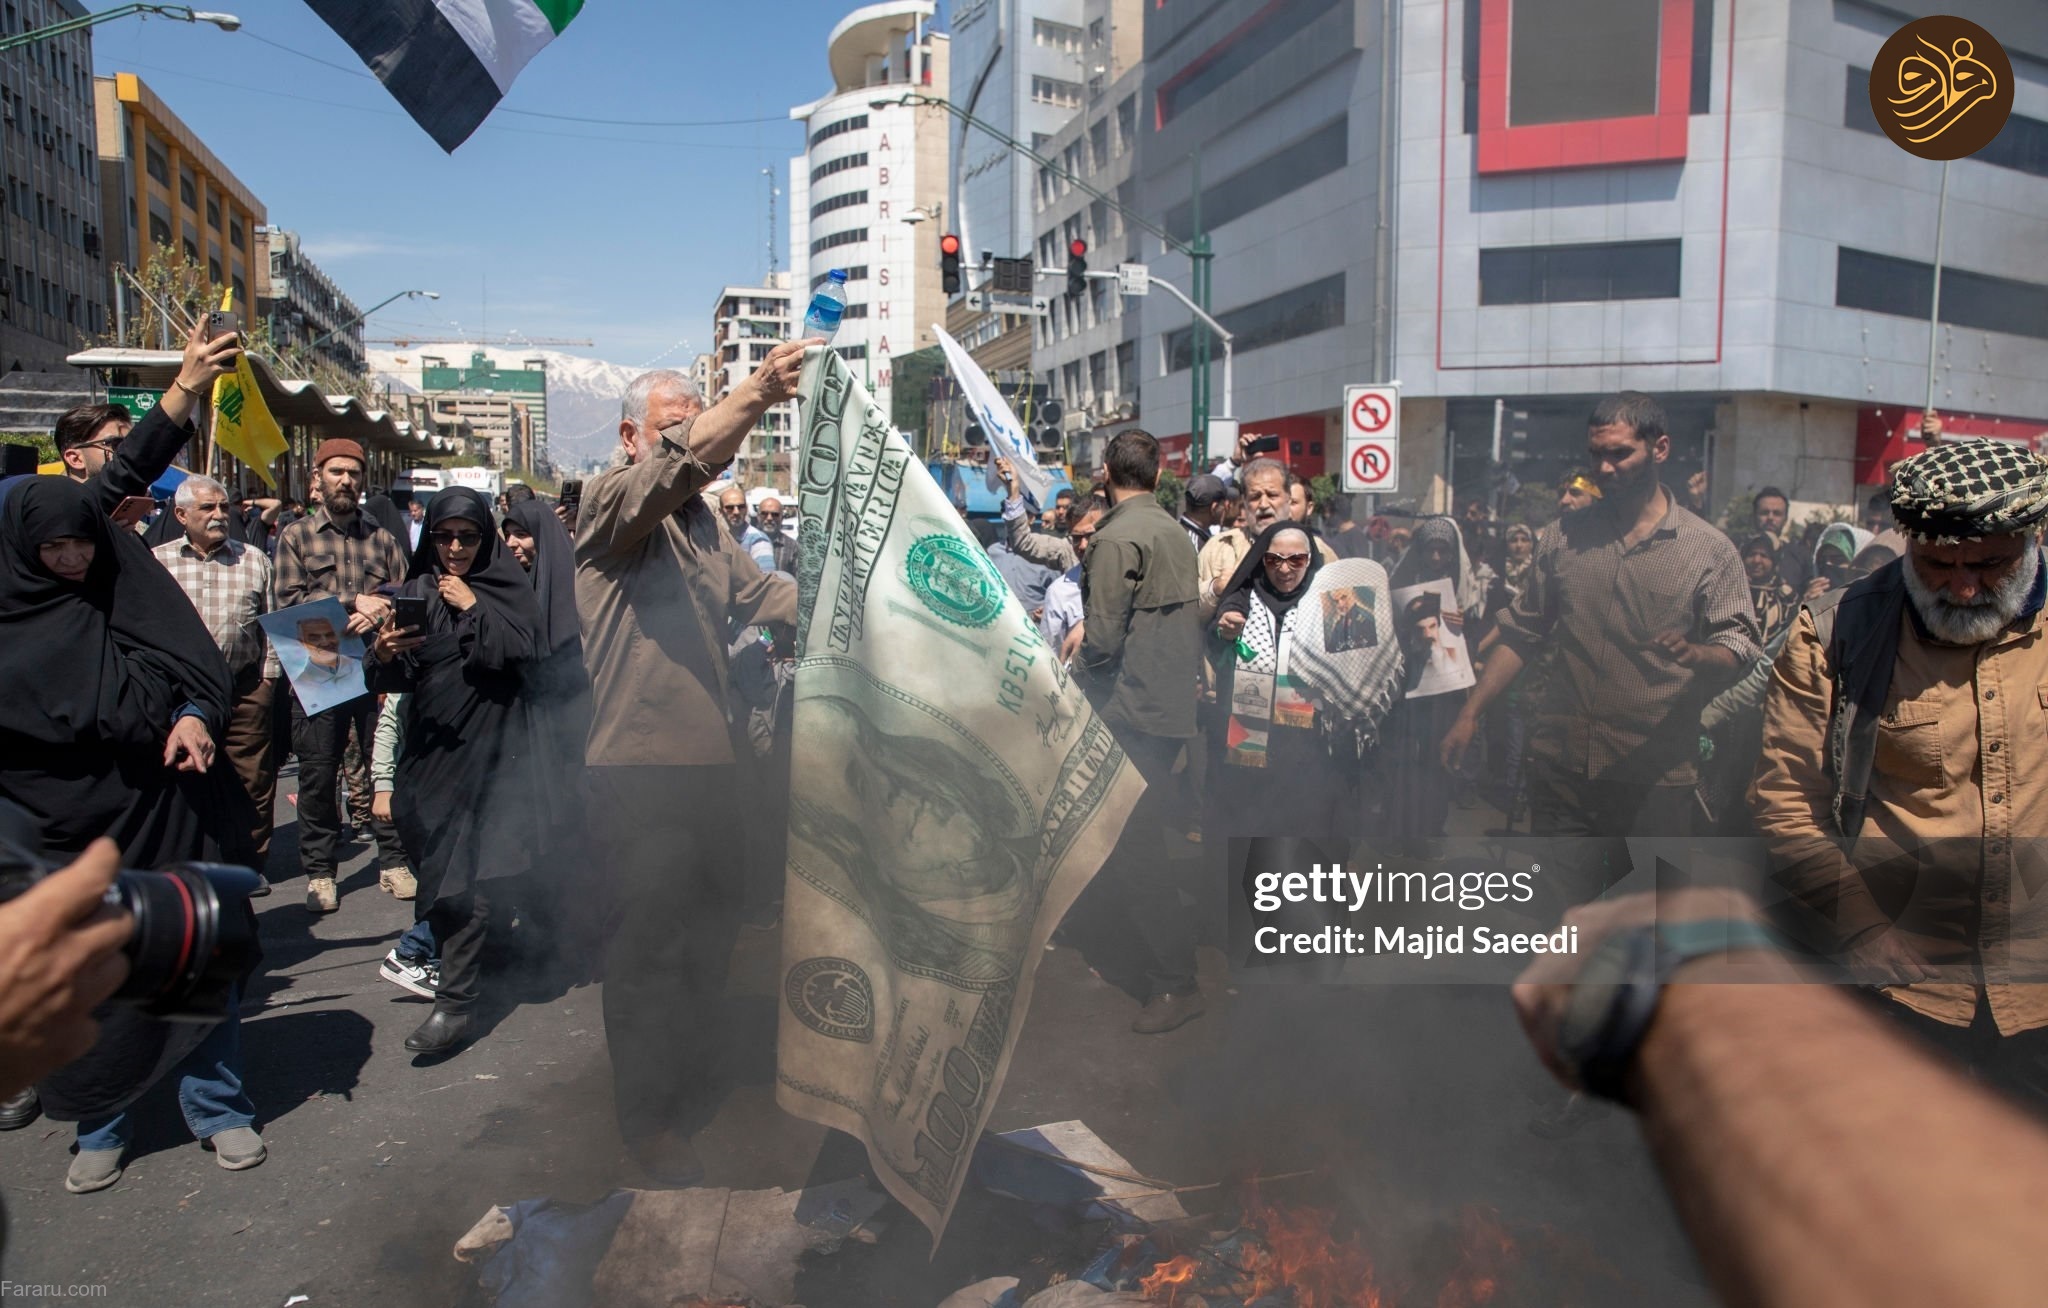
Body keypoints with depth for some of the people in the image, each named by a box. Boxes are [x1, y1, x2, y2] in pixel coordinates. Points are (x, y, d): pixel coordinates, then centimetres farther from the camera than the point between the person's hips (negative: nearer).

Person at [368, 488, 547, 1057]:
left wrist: (474, 609, -13)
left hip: (489, 748, -3)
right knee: (439, 866, 6)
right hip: (429, 747, 4)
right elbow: (393, 680, 2)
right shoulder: (415, 591, 9)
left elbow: (524, 654, -12)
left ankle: (455, 1001, -7)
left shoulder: (509, 588, 2)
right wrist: (383, 654, -19)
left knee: (463, 874, -9)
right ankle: (449, 960, 28)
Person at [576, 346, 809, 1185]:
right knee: (648, 950, 2)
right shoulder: (607, 503, -7)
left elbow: (769, 596, 12)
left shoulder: (706, 528, 18)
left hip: (709, 765, 8)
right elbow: (674, 463, -28)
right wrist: (755, 393, -42)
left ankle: (694, 1083, 39)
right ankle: (648, 1120, 18)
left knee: (711, 933, 19)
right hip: (638, 769, -8)